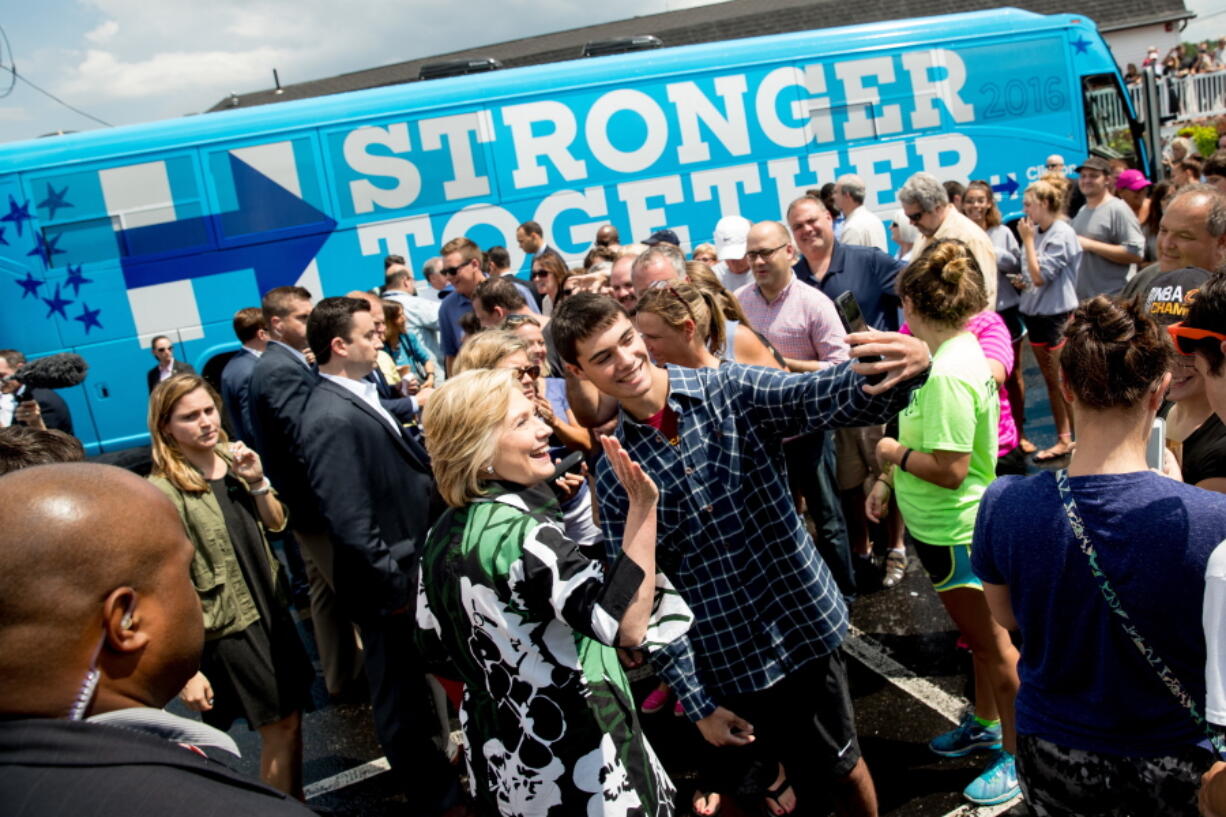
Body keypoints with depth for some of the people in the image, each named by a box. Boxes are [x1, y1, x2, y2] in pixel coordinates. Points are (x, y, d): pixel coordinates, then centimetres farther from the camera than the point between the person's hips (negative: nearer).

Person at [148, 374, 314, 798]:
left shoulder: (232, 456, 1)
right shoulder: (164, 492, -17)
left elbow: (276, 524, 8)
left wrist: (258, 481, -11)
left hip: (272, 608, 6)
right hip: (228, 629, -6)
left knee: (292, 718, 16)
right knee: (280, 730, 3)